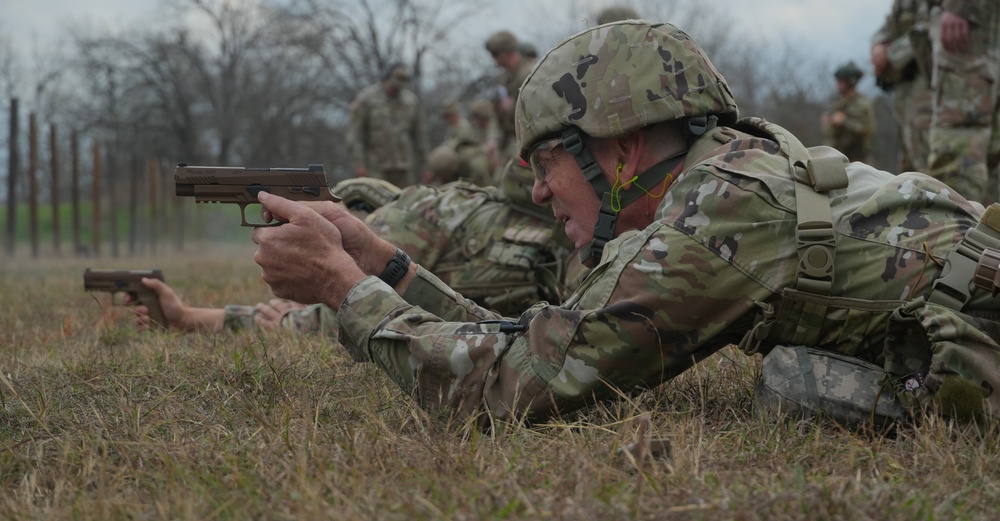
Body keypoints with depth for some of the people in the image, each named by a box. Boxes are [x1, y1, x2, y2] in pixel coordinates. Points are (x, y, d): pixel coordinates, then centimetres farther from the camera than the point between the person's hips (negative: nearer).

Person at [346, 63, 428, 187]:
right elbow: (355, 133, -5)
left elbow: (418, 133, 15)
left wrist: (421, 165, 14)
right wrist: (359, 164, -11)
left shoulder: (411, 100, 9)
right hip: (376, 167, -4)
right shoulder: (366, 98, -3)